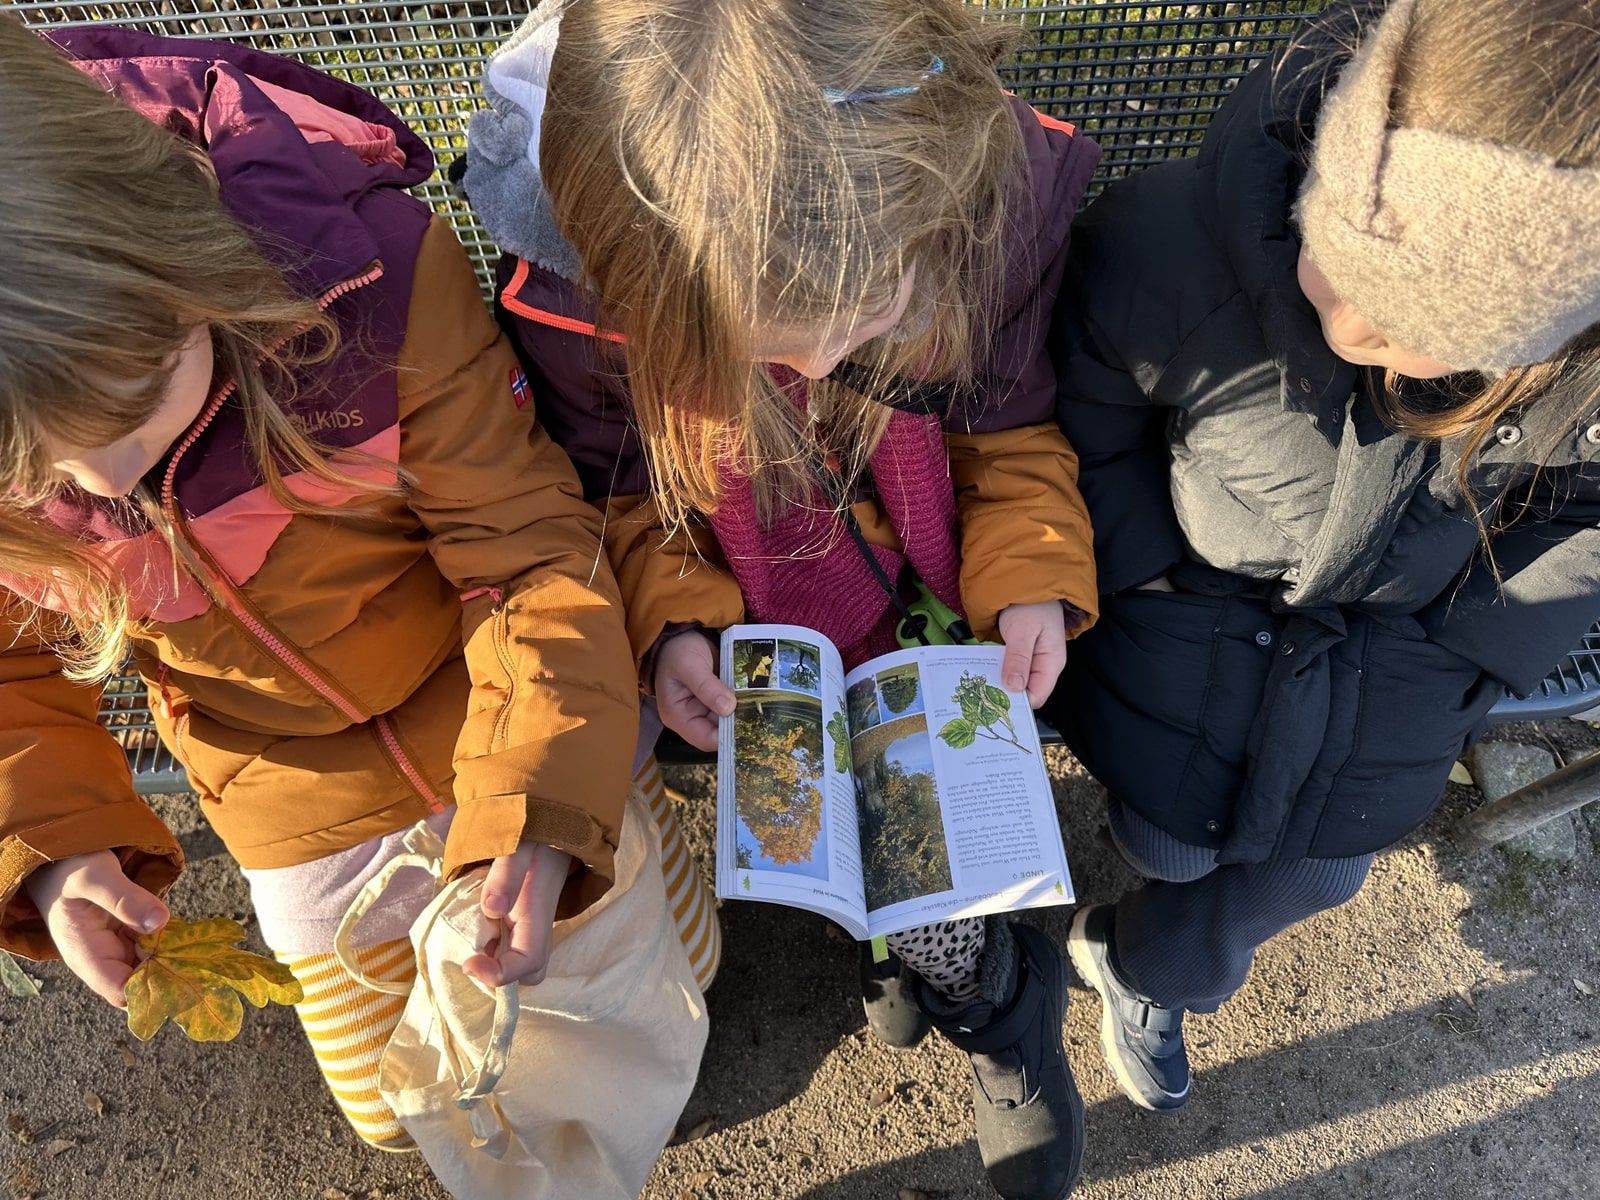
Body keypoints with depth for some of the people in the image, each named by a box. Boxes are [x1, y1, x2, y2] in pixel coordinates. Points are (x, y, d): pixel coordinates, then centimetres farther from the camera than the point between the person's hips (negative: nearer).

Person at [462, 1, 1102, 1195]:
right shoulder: (567, 282, -29)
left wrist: (1032, 577, -21)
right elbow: (614, 480, -9)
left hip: (932, 573, 1)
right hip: (751, 615, 0)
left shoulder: (1002, 189, -27)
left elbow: (1011, 423, -8)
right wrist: (667, 617, -24)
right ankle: (997, 1001, 35)